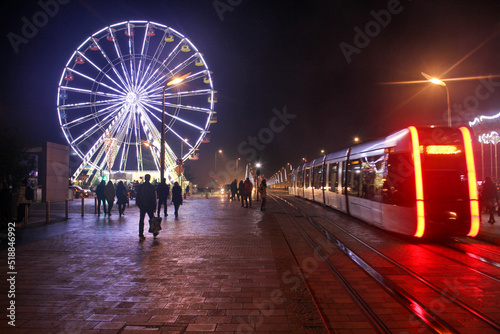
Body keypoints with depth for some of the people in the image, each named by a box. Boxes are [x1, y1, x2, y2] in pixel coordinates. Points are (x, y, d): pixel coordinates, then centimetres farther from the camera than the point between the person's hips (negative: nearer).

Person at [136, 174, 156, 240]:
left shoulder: (140, 186, 1)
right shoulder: (152, 187, -7)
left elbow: (138, 197, 5)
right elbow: (153, 198, -7)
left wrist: (138, 204, 14)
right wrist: (154, 207, -3)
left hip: (142, 206, 2)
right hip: (149, 206, -2)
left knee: (141, 220, 3)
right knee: (152, 219, 11)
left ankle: (141, 235, 1)